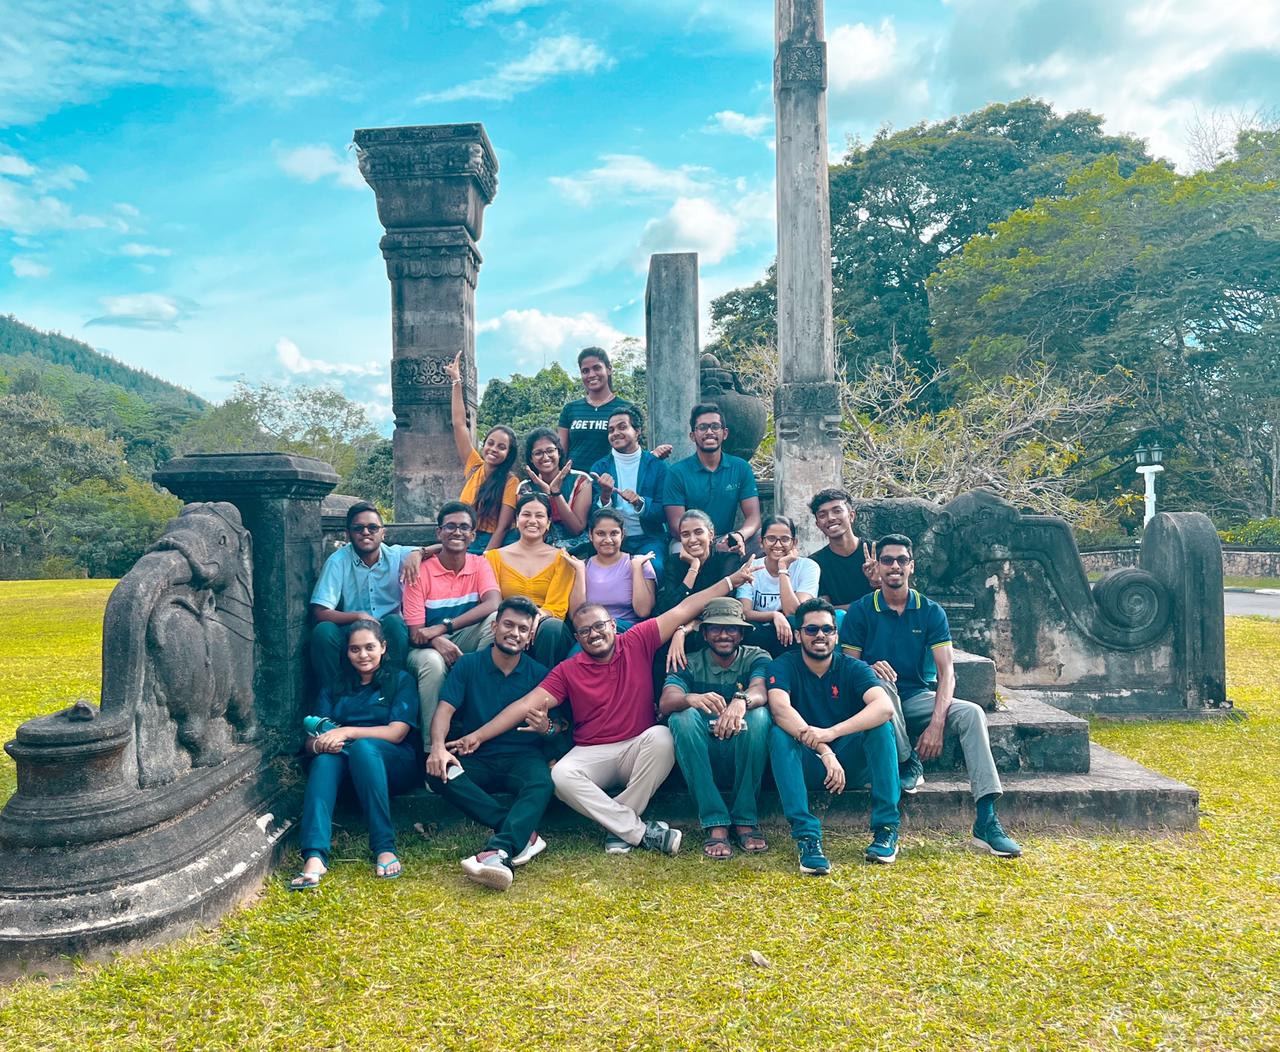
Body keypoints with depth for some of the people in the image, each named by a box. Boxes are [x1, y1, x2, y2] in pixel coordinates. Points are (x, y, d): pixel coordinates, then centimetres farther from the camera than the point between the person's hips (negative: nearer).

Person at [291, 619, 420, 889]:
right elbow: (311, 741, 6)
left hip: (395, 764, -2)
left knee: (363, 746, -35)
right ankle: (314, 856, -48)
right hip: (343, 770, 2)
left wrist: (347, 732, -19)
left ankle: (384, 848, -39)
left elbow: (397, 732, -7)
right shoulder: (334, 686, 17)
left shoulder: (400, 680, 8)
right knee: (325, 758, -32)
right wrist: (319, 744, -19)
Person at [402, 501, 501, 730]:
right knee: (433, 662, -37)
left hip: (465, 643, 2)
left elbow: (493, 604, -21)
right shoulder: (420, 572, -7)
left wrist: (442, 628, -29)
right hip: (429, 648, -2)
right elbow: (415, 634, -10)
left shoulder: (480, 565, 0)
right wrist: (438, 642, -35)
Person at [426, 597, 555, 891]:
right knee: (438, 773, -31)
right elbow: (445, 709, -6)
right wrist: (438, 747, -26)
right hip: (476, 760, 1)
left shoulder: (539, 674, 7)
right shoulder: (468, 665, 6)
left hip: (521, 757, -1)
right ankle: (523, 834, -33)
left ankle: (500, 851, -55)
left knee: (541, 783, -34)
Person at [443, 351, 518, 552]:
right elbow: (459, 424, 9)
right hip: (463, 546, 5)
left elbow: (502, 528, -9)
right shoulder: (474, 467, 9)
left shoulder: (510, 482, -4)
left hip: (491, 549, -5)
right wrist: (456, 382, 10)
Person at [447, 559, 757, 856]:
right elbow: (527, 704, -6)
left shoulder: (638, 643, -2)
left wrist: (731, 580, -5)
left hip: (638, 748, 0)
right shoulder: (568, 671, -1)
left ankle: (620, 826, -19)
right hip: (591, 754, 0)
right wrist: (478, 735, -14)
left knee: (661, 737, -33)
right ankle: (639, 830, -21)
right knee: (561, 775, -30)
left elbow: (684, 609, -4)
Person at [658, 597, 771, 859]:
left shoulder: (756, 658, 2)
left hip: (744, 757, 0)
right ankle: (715, 823, -26)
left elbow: (760, 690, -22)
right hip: (703, 759, 1)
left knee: (758, 714, -29)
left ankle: (745, 819, -19)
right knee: (682, 716, -27)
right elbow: (665, 702, -18)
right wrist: (692, 698, -41)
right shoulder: (690, 665, 2)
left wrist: (742, 700, -46)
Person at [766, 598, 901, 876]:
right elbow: (780, 709, -26)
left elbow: (885, 707, -23)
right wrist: (824, 751, -39)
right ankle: (806, 835, -34)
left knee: (881, 726, -23)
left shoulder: (853, 668, -4)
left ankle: (886, 827, -19)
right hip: (805, 768, -1)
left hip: (850, 764, 1)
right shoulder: (783, 666, -6)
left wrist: (832, 732, -38)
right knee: (779, 734, -30)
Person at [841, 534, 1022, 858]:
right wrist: (870, 669, -29)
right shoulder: (861, 610, -1)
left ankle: (986, 821, -29)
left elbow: (946, 670, -8)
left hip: (918, 698, 2)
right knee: (881, 684, -38)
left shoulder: (931, 612, 2)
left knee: (971, 713, -26)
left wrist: (937, 722, -23)